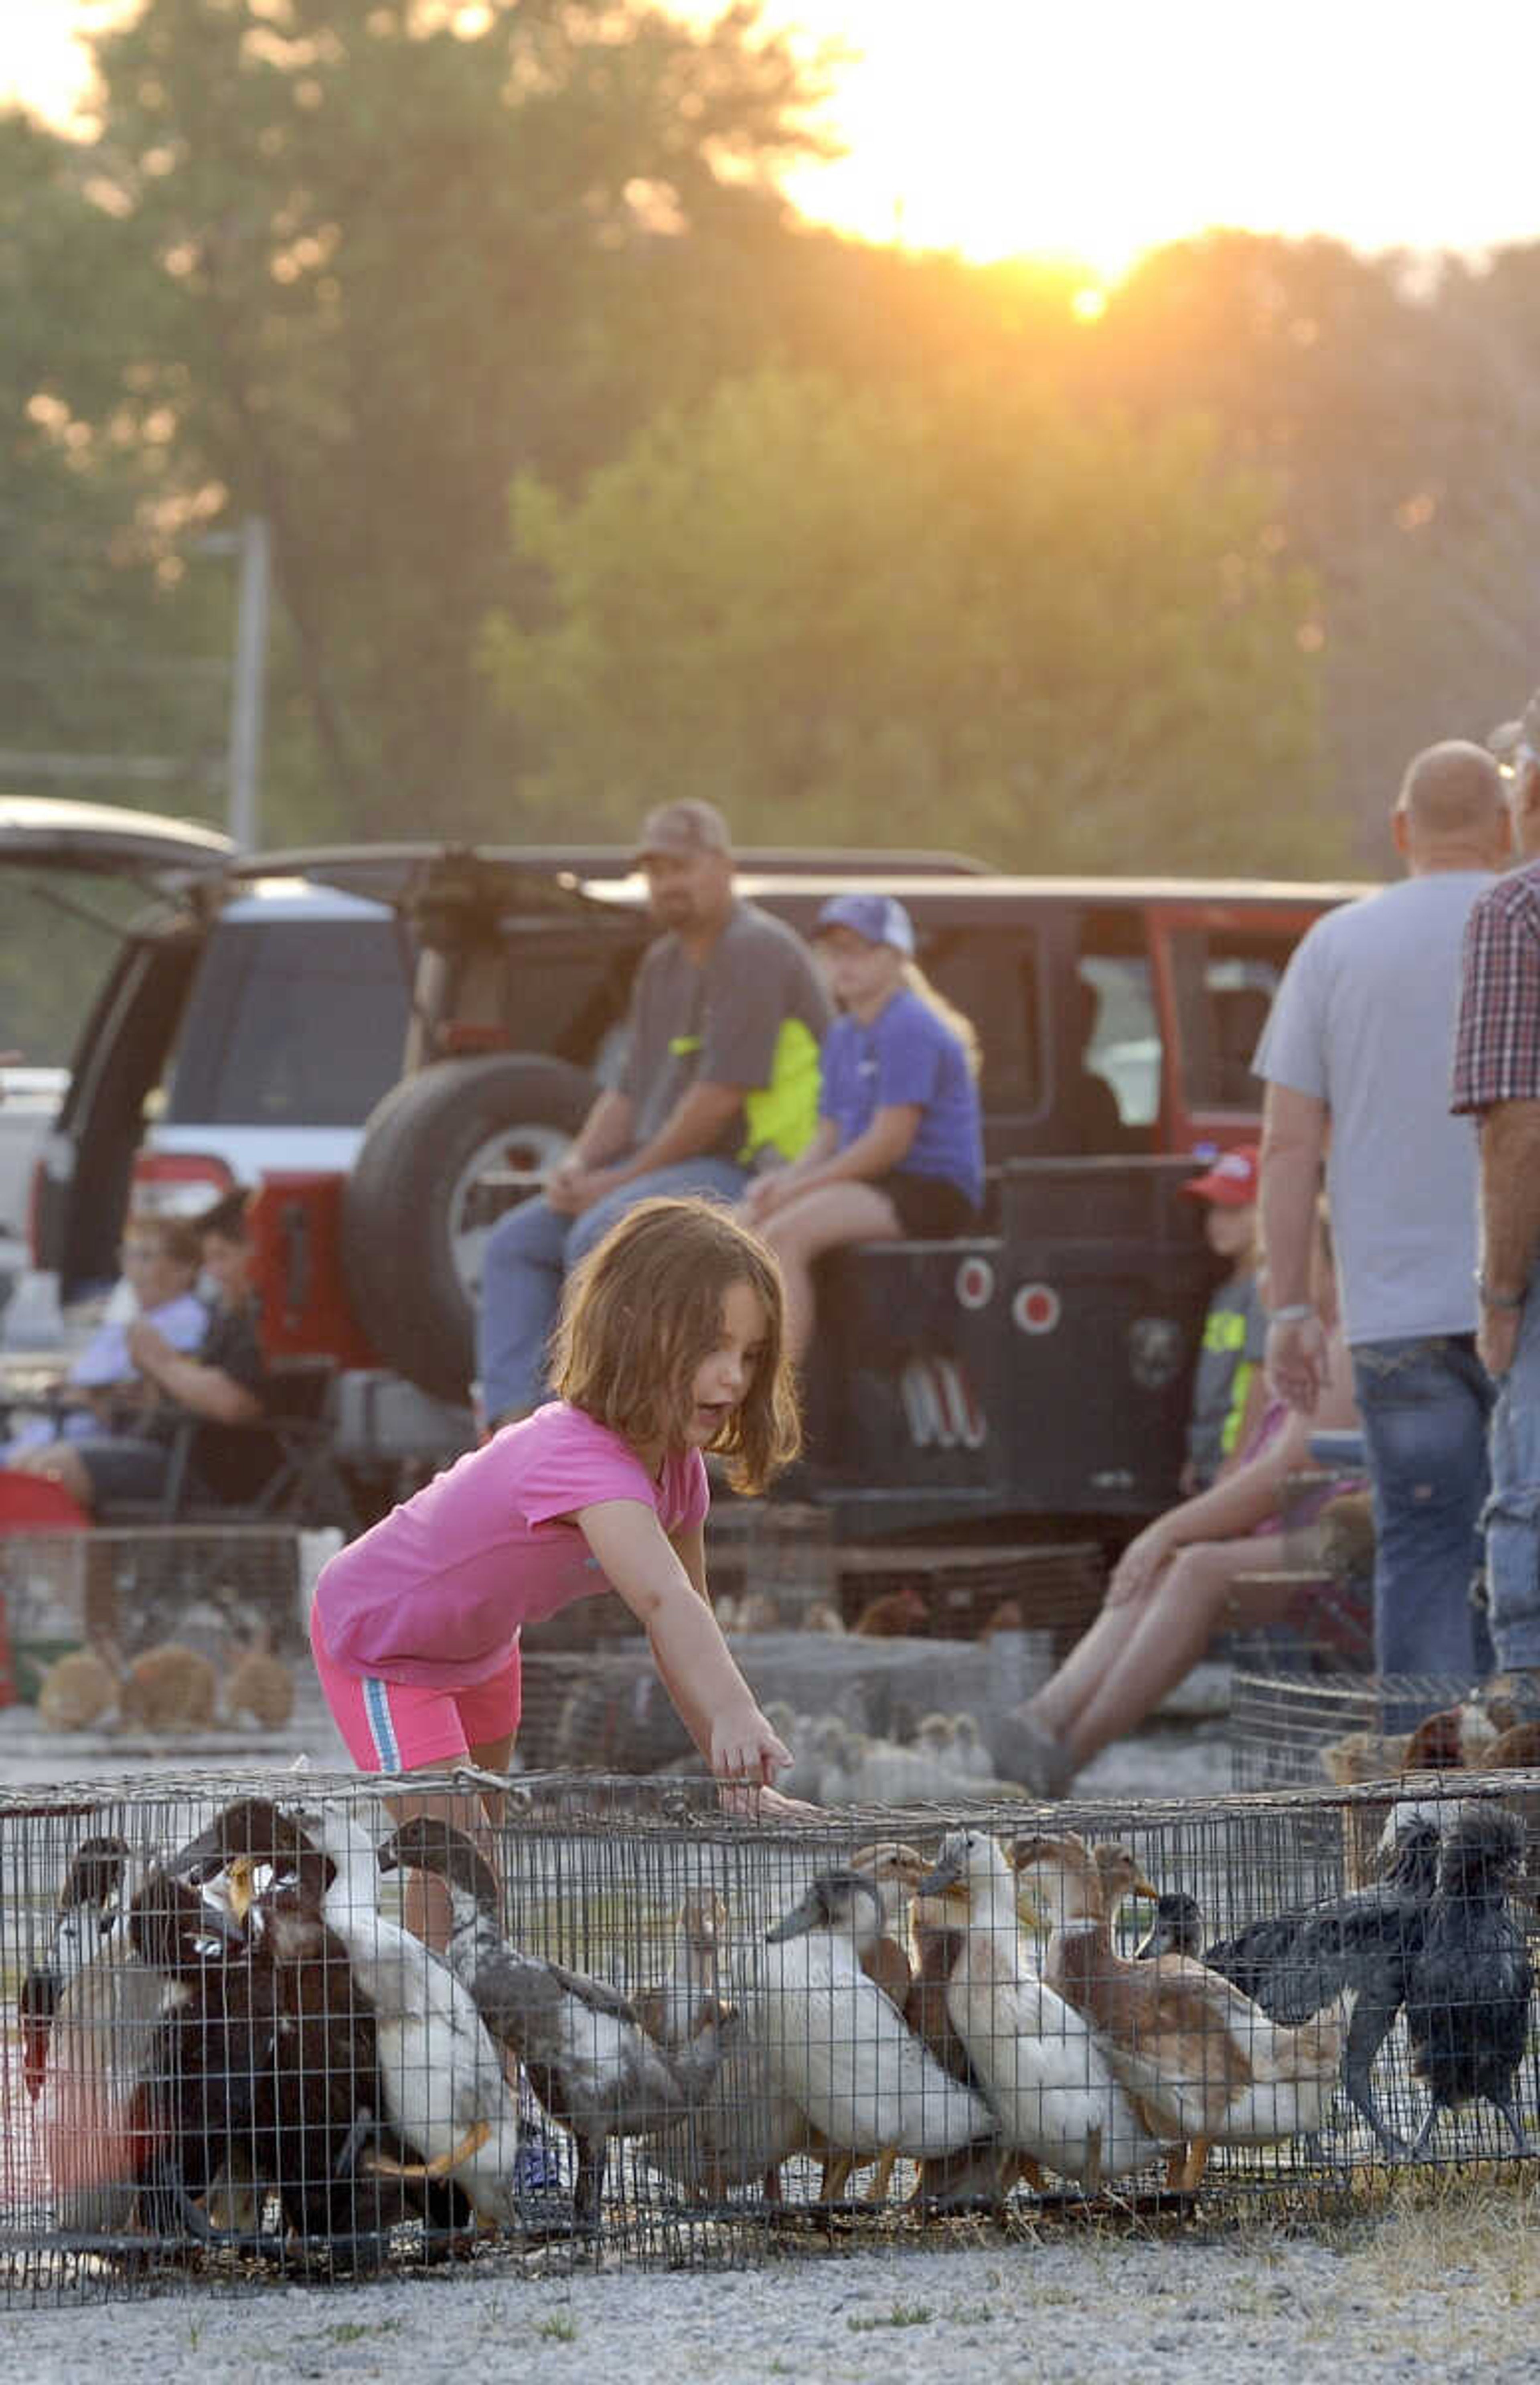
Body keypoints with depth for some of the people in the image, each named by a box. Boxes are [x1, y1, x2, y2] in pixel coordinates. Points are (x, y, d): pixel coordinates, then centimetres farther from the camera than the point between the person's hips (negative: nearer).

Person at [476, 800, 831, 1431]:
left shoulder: (755, 952, -12)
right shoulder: (663, 963, 17)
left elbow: (722, 1094, -20)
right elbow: (629, 1092, 18)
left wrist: (622, 1180, -15)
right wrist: (579, 1163, -2)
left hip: (745, 1172, -10)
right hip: (669, 1169, 10)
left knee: (599, 1239, -31)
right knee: (515, 1243, -2)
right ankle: (511, 1421, -16)